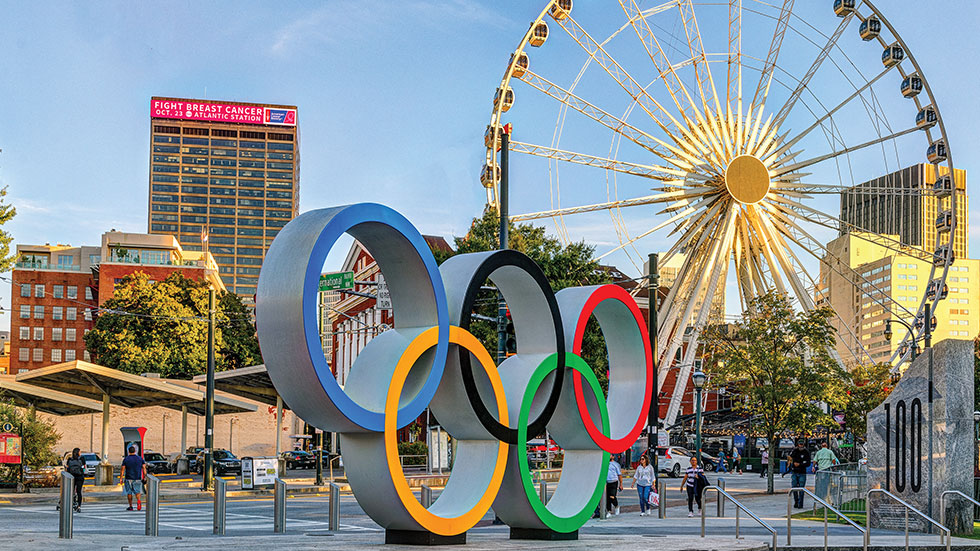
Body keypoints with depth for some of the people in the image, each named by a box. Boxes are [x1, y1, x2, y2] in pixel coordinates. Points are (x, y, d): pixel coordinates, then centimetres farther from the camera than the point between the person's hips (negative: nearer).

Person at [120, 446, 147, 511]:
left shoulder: (125, 459, -1)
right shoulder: (140, 459, 3)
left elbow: (123, 470, -5)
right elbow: (144, 468, -1)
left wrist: (121, 478, -3)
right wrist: (145, 477, 4)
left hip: (128, 479, -1)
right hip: (137, 479, 1)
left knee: (129, 492, 10)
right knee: (137, 491, 5)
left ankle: (130, 506, 11)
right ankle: (138, 501, -24)